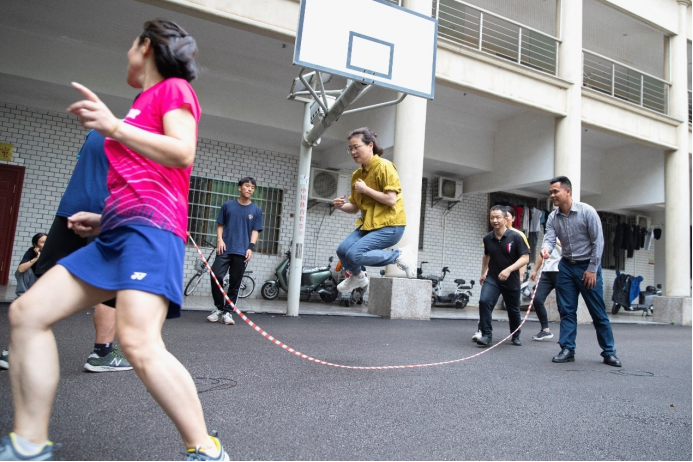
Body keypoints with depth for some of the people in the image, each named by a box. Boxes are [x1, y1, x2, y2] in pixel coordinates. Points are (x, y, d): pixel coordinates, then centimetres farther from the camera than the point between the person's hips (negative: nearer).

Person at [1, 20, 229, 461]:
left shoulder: (174, 88, 6)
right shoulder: (143, 104, 31)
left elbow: (183, 153, -13)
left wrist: (115, 127, -15)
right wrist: (104, 219, 26)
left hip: (150, 226, -10)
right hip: (119, 230, 10)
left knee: (139, 343, -26)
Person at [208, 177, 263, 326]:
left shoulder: (256, 210, 8)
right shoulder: (227, 205, 9)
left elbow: (255, 231, 5)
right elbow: (220, 225, 11)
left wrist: (251, 247, -7)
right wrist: (220, 239, -5)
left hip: (242, 252, 0)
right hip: (225, 249, 0)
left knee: (235, 284, 3)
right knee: (216, 276, -10)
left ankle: (228, 312, 14)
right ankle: (219, 308, 11)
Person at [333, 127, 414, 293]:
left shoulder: (384, 167, -10)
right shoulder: (357, 175, 11)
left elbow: (391, 200, -19)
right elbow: (355, 207, 16)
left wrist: (366, 189, -15)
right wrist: (342, 206, -5)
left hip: (390, 225, -7)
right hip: (368, 224, 7)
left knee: (354, 254, -22)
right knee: (342, 250, -11)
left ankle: (397, 256, -2)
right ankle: (357, 277, 20)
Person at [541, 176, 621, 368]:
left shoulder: (587, 212, -12)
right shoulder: (553, 217, 0)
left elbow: (598, 241, -11)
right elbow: (550, 238, -10)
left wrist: (592, 269, -13)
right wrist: (546, 249, -35)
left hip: (588, 267, -4)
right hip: (566, 266, 4)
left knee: (598, 312, 2)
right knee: (567, 310, 3)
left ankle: (609, 352, 15)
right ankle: (567, 350, 9)